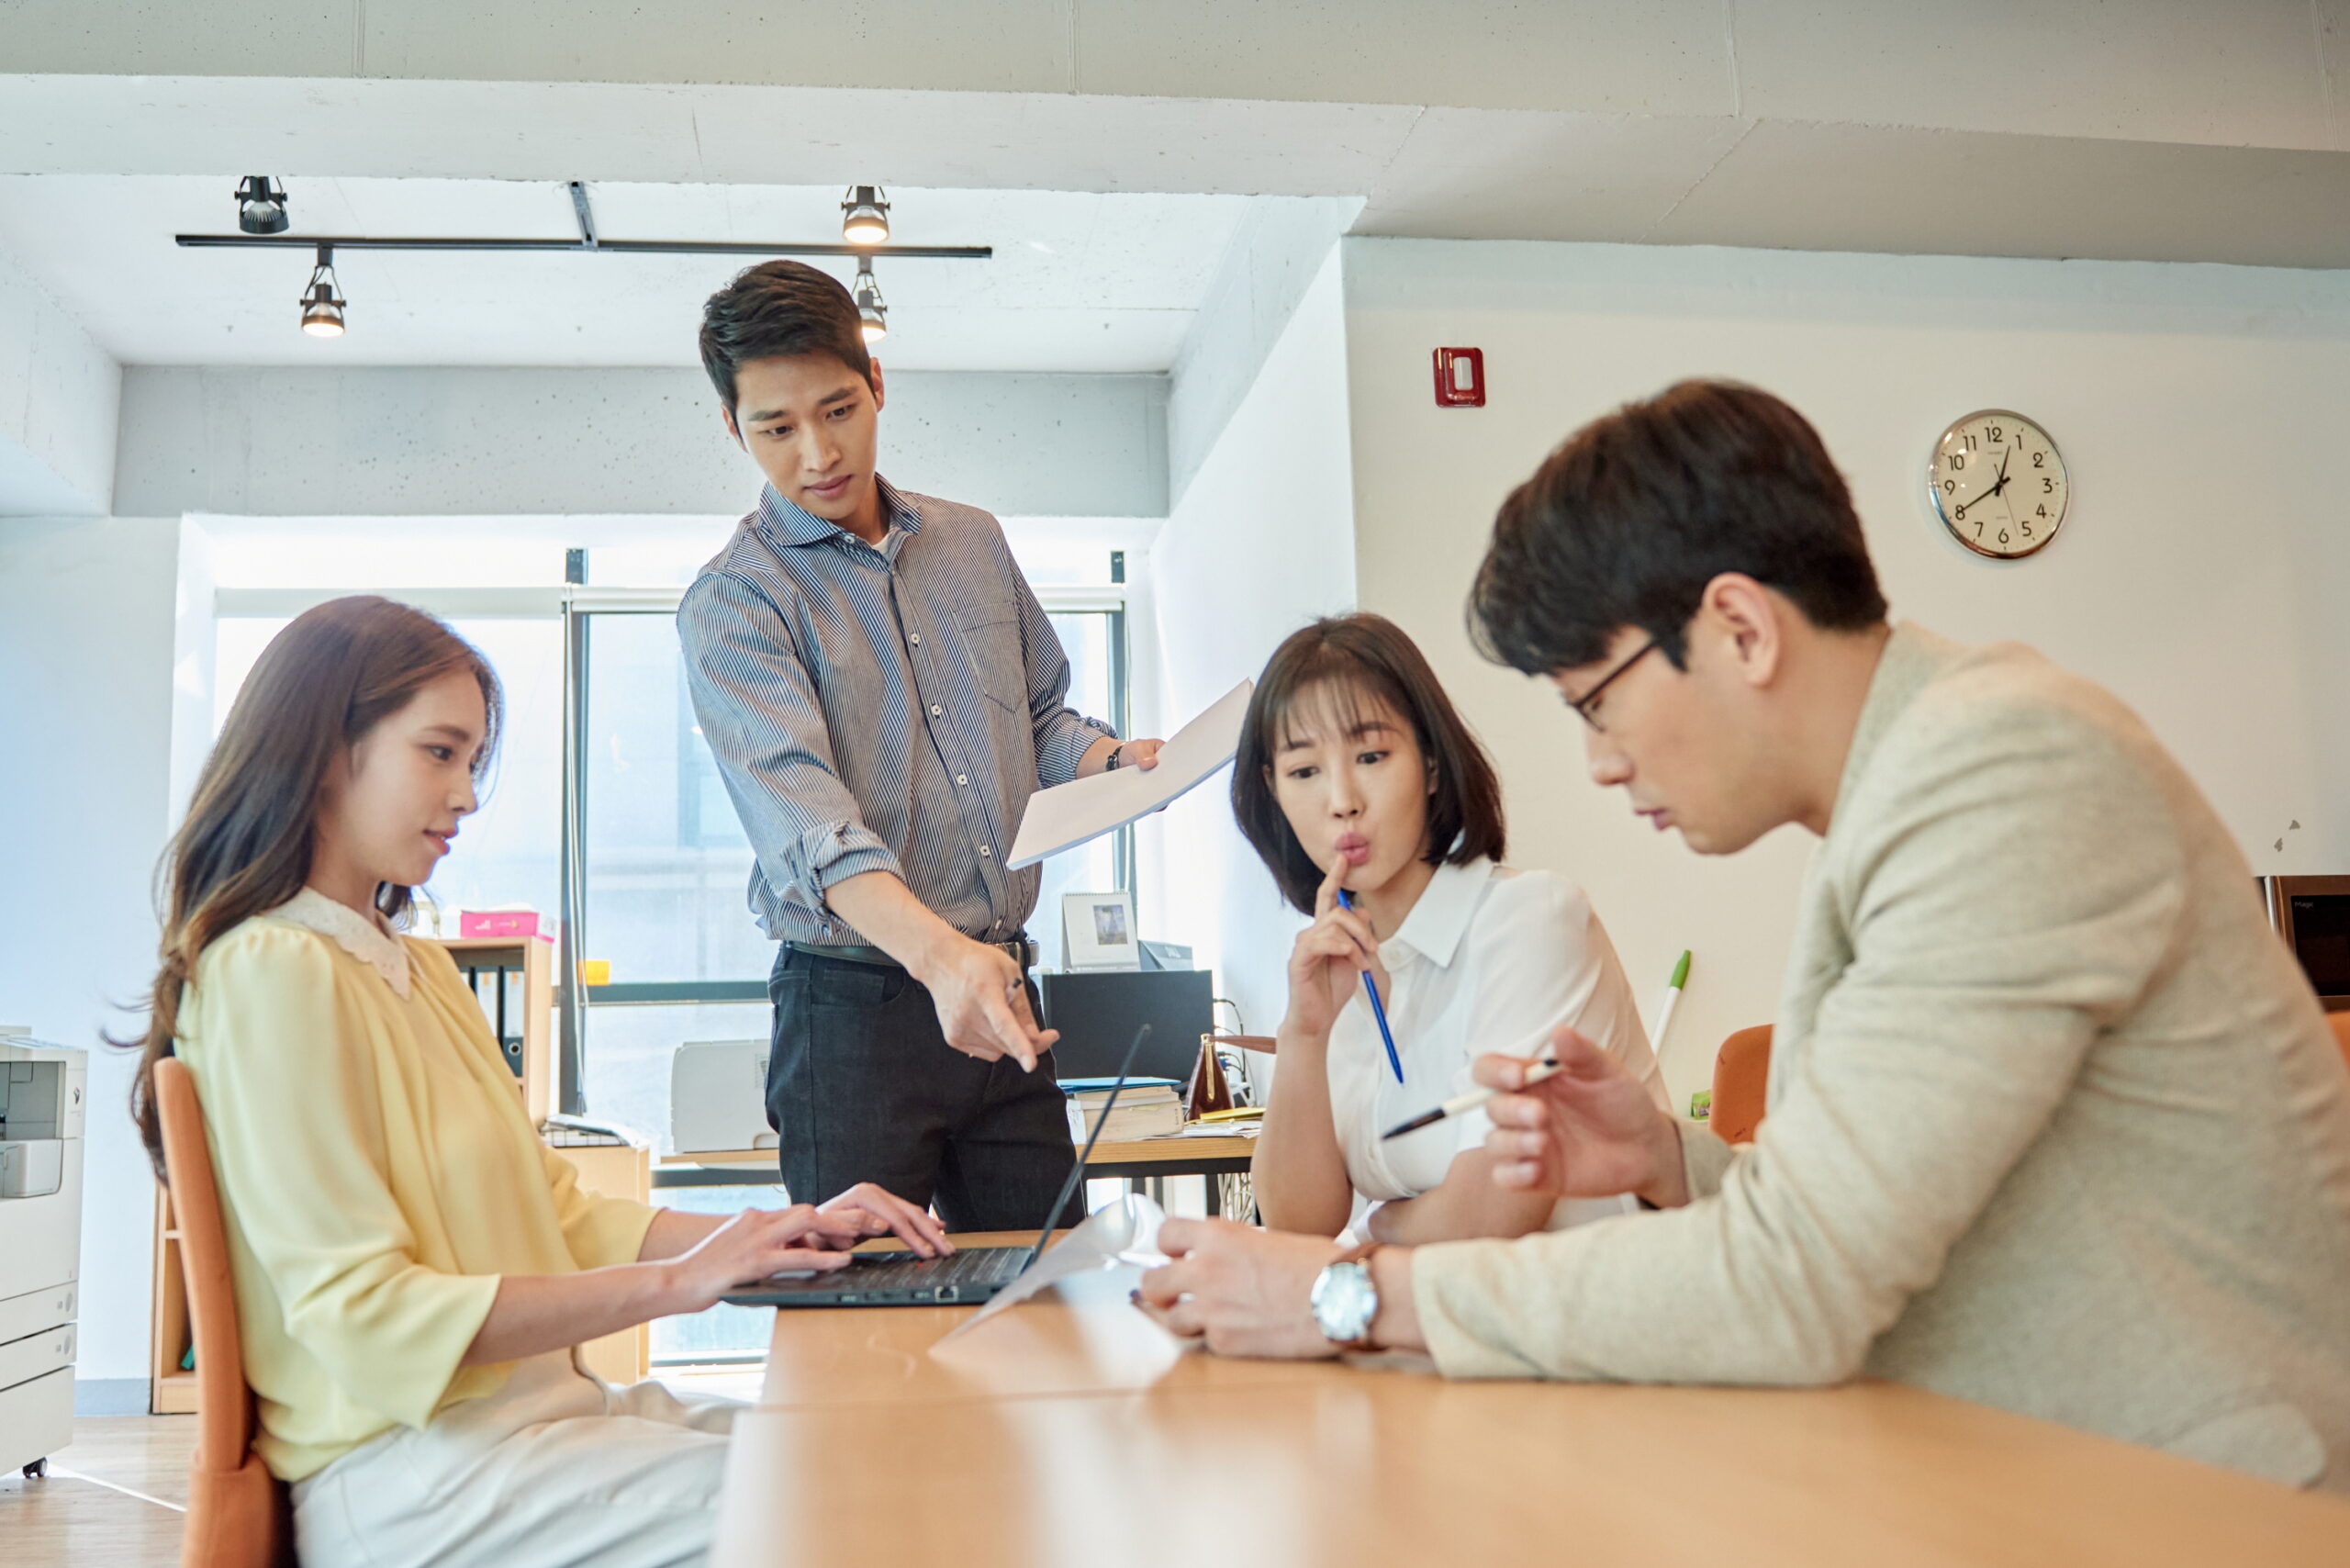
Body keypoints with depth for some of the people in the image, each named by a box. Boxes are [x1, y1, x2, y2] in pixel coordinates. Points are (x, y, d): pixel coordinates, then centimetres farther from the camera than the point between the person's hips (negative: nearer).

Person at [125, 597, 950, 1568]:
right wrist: (674, 1281, -19)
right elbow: (363, 1314, -18)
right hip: (409, 1466, -8)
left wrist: (787, 1230, 1)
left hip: (532, 1405, 8)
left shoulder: (419, 968, 16)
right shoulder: (273, 974, -13)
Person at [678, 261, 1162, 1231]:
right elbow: (799, 808, -23)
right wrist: (938, 952, -39)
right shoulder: (733, 604, -7)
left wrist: (1120, 761, -2)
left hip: (1001, 996, 5)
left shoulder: (974, 544, 11)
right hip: (854, 1006, -4)